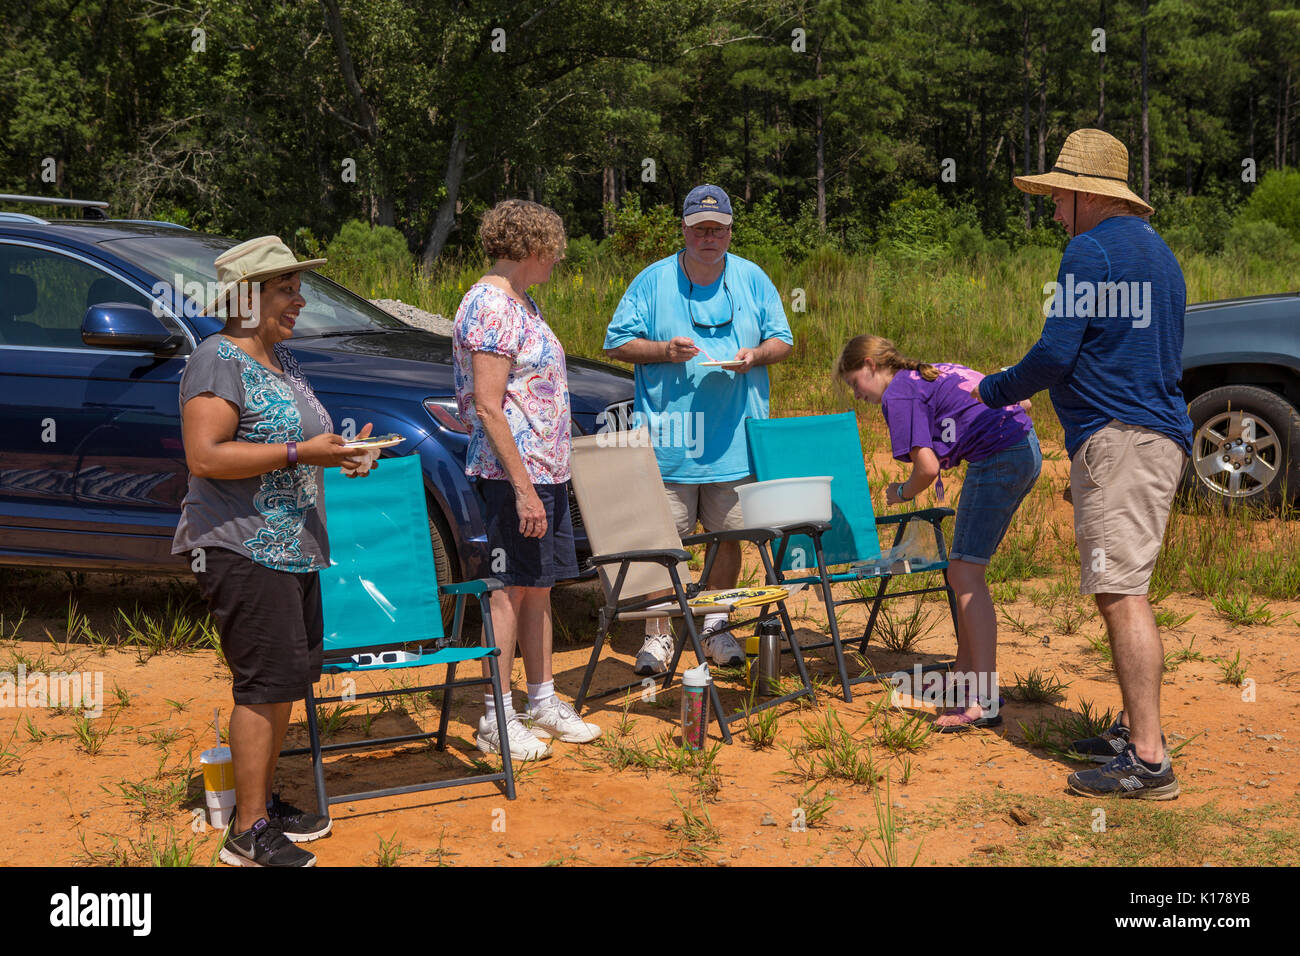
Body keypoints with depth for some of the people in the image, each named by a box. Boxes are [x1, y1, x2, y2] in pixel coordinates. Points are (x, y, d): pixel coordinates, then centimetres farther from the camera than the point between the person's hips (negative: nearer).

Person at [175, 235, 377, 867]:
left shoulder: (279, 357, 17)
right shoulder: (219, 361, -13)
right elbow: (204, 457, -22)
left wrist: (339, 450, 10)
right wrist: (300, 452, -23)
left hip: (292, 549, 10)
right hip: (242, 549, -10)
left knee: (286, 679, 13)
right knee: (266, 683, -10)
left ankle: (263, 801, 25)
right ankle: (248, 832, -4)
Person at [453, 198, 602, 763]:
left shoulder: (521, 303, 15)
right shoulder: (489, 307, -16)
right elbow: (489, 408, -20)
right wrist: (524, 488, -22)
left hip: (546, 469, 9)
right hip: (511, 470, -9)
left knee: (539, 586, 14)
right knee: (510, 589, -4)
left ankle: (543, 701, 24)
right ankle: (497, 720, 3)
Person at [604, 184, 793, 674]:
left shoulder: (752, 280, 9)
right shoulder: (652, 281, 2)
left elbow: (782, 340, 12)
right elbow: (618, 343, 4)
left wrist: (755, 355, -9)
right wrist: (664, 350, -13)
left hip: (734, 439, 2)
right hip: (667, 437, -2)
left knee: (729, 534, 8)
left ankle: (716, 626, 24)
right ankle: (658, 633, 9)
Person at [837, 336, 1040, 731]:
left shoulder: (899, 394, -4)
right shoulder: (936, 371, 23)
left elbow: (927, 467, -13)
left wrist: (901, 492, 7)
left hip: (998, 459, -10)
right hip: (1027, 448, 10)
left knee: (966, 575, -10)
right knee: (964, 571, 15)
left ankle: (984, 702, -16)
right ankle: (966, 678, 22)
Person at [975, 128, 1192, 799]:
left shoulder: (1091, 250, -8)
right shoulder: (1157, 251, 22)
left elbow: (1056, 354, -13)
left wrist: (996, 390, 4)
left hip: (1116, 439, -10)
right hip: (1161, 434, 10)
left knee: (1121, 593, -13)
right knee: (1123, 590, 16)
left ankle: (1148, 762, -16)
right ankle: (1136, 729, 23)